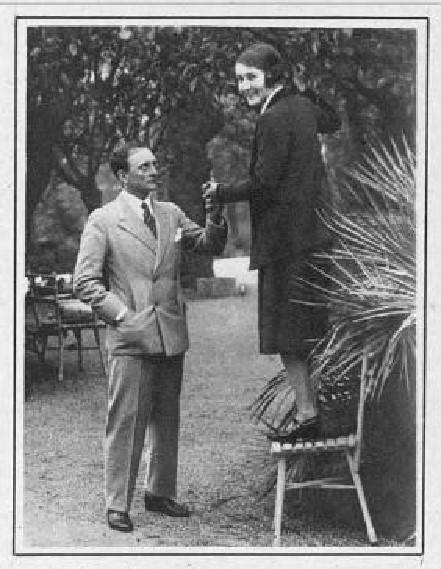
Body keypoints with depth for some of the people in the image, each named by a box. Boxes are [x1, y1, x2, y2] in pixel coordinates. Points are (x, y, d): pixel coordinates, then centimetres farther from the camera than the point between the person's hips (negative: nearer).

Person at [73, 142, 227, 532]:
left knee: (167, 419, 13)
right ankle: (118, 504, 3)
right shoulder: (103, 220, -2)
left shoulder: (170, 214, 12)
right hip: (130, 336, -5)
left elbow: (211, 246, 8)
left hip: (172, 333, 5)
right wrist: (121, 314, -12)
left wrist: (215, 218, -12)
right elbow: (85, 281, -4)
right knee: (126, 421, -4)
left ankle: (160, 492, 25)